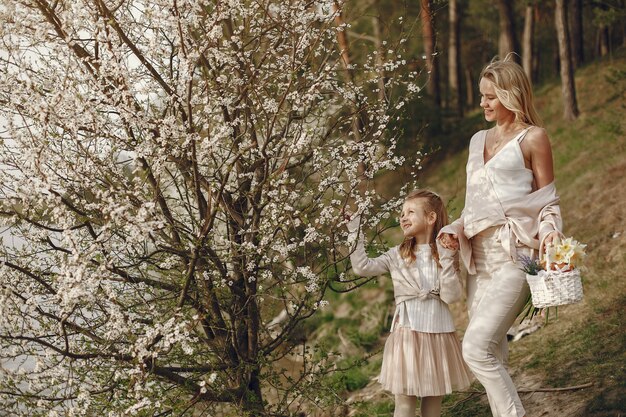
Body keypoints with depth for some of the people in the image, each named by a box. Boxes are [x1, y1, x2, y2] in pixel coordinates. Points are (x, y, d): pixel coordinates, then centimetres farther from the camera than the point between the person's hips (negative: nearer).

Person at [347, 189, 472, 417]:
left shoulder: (446, 254, 2)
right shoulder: (398, 255, 5)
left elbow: (451, 296, -8)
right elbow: (362, 267, -4)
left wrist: (446, 262, -15)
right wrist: (355, 234, -6)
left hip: (438, 332, 1)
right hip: (408, 330, 0)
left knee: (434, 399, 11)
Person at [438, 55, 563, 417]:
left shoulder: (533, 139, 0)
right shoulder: (479, 140, 18)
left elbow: (548, 202, -1)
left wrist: (549, 233, -20)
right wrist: (454, 230, 7)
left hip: (514, 256, -7)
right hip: (480, 258, 7)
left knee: (477, 348, -18)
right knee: (493, 356, 8)